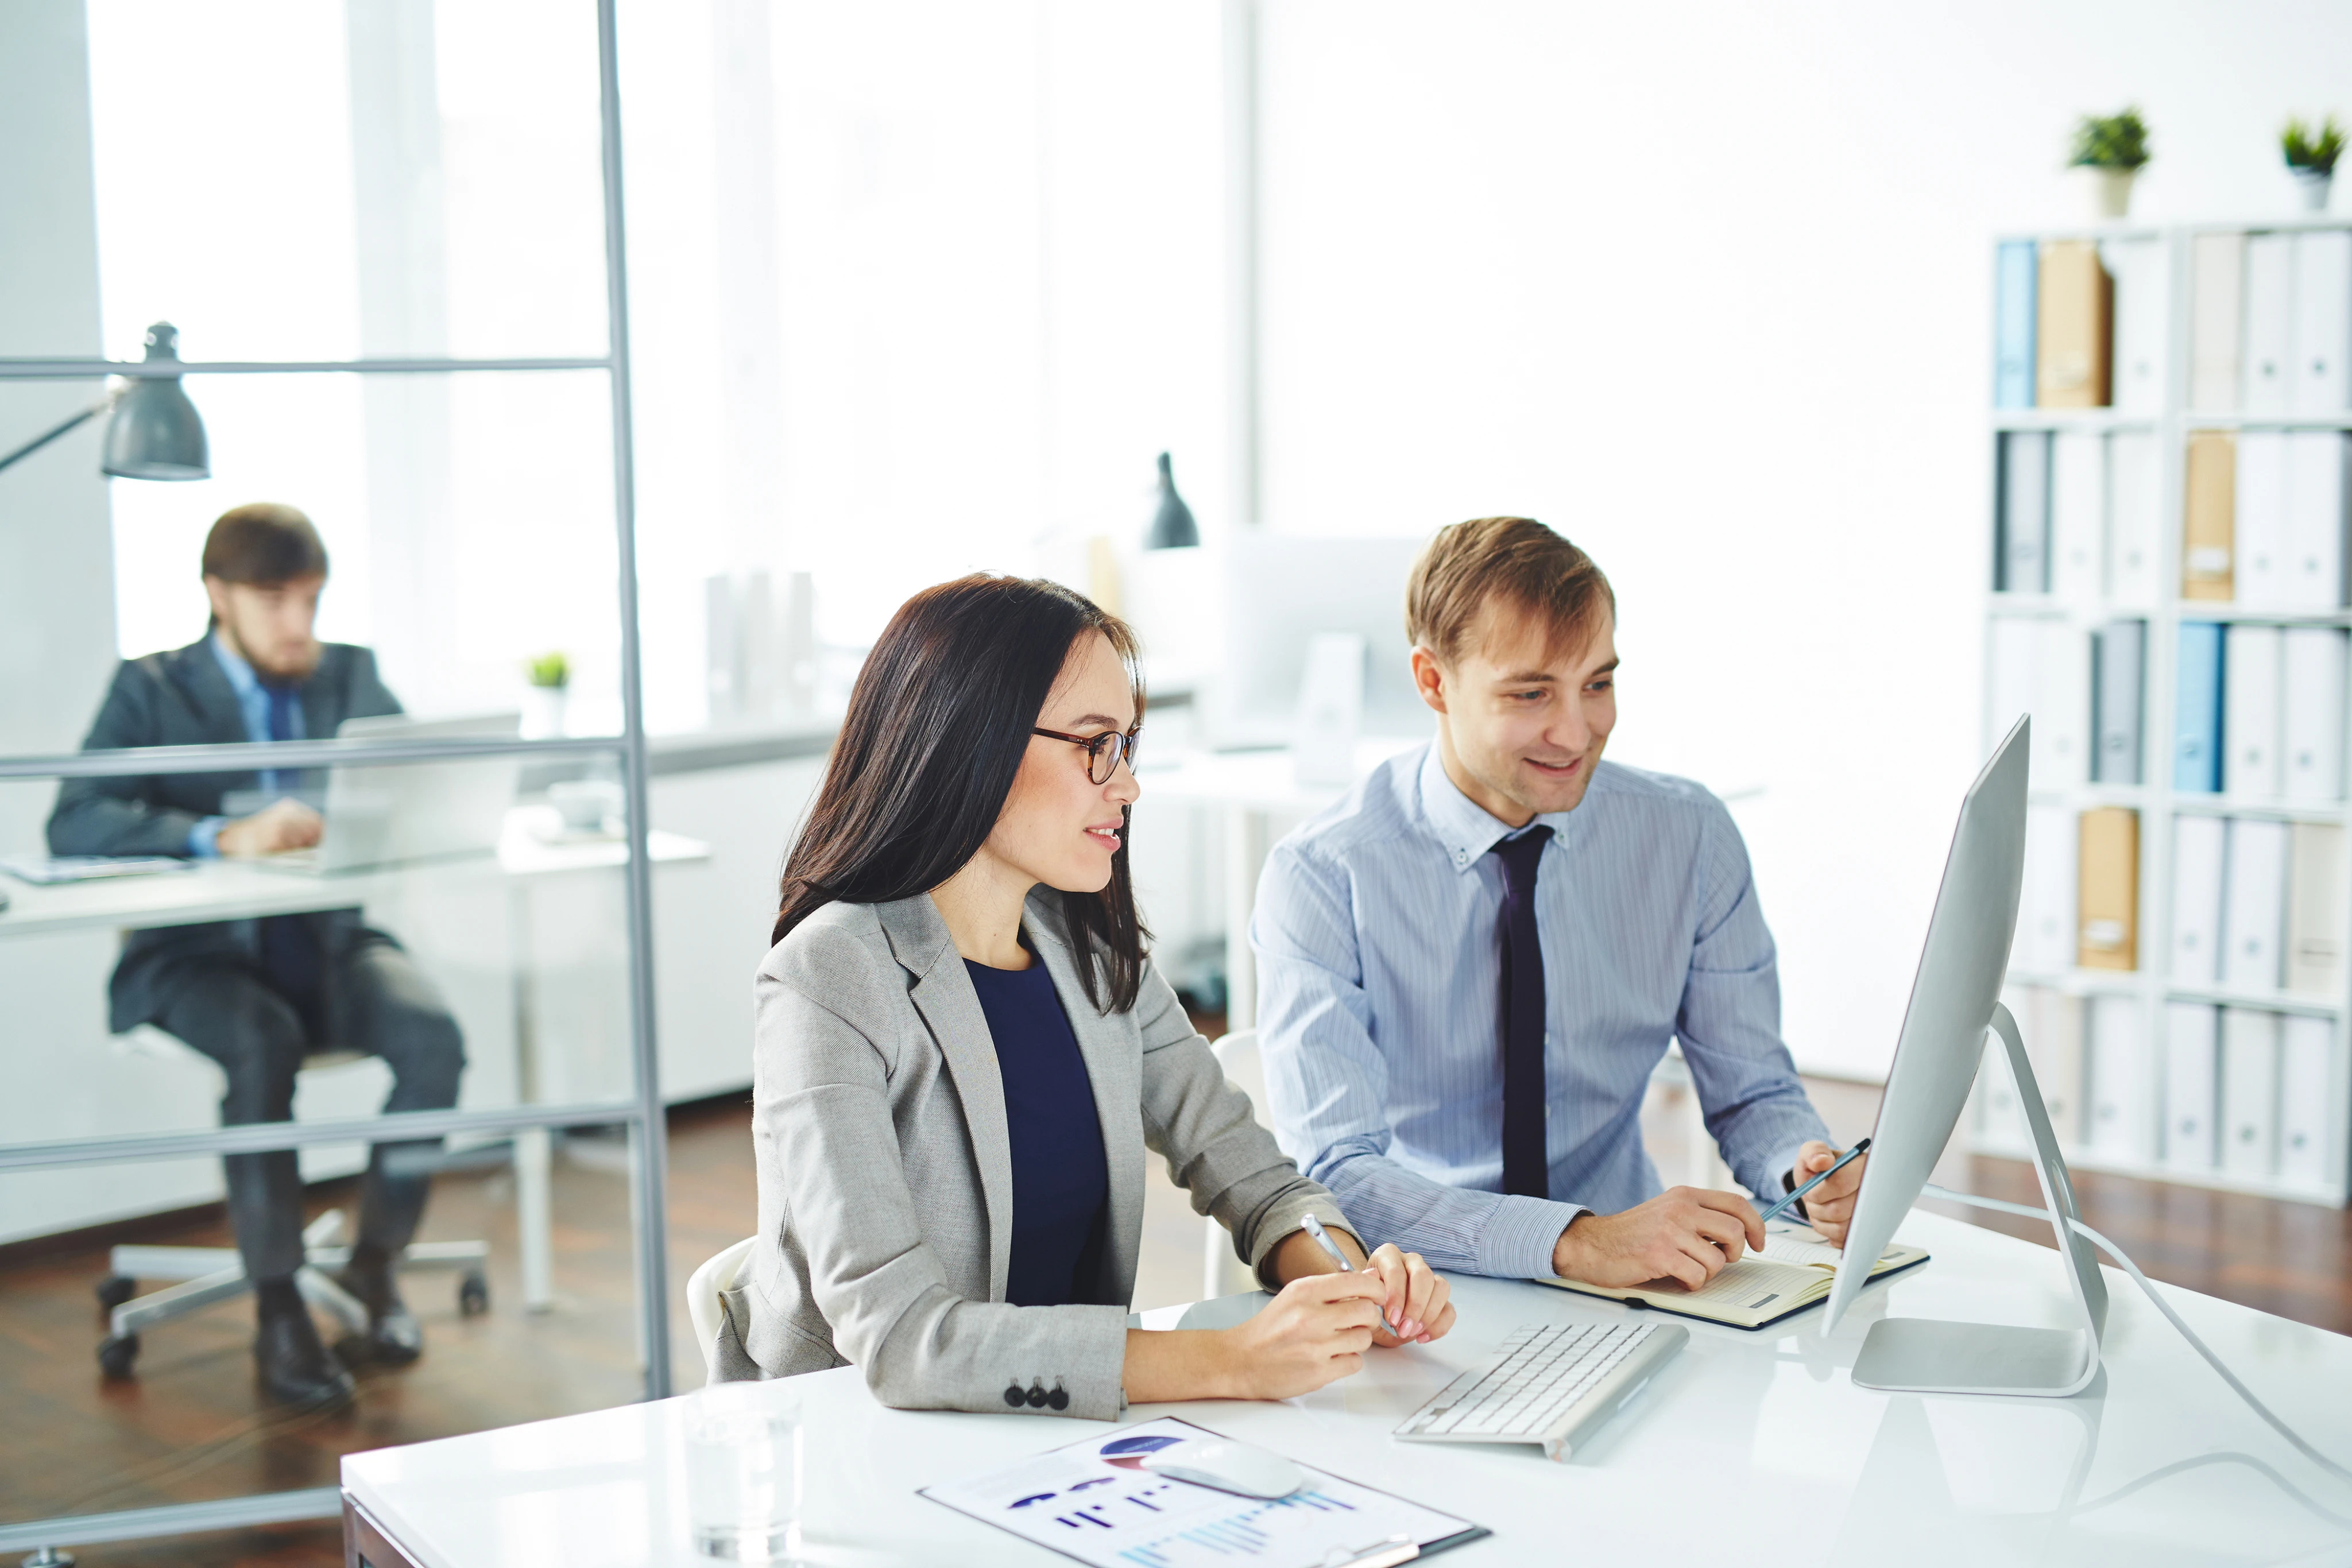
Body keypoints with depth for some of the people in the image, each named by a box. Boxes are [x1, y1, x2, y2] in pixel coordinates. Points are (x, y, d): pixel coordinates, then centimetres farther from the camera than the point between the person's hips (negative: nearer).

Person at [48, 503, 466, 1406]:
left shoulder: (350, 674, 12)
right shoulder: (152, 690, 1)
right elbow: (75, 824, -14)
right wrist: (222, 837, -29)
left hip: (327, 939, 3)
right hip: (202, 954, -3)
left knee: (432, 1034, -27)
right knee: (264, 1044, -35)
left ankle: (376, 1258, -3)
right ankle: (277, 1310, -20)